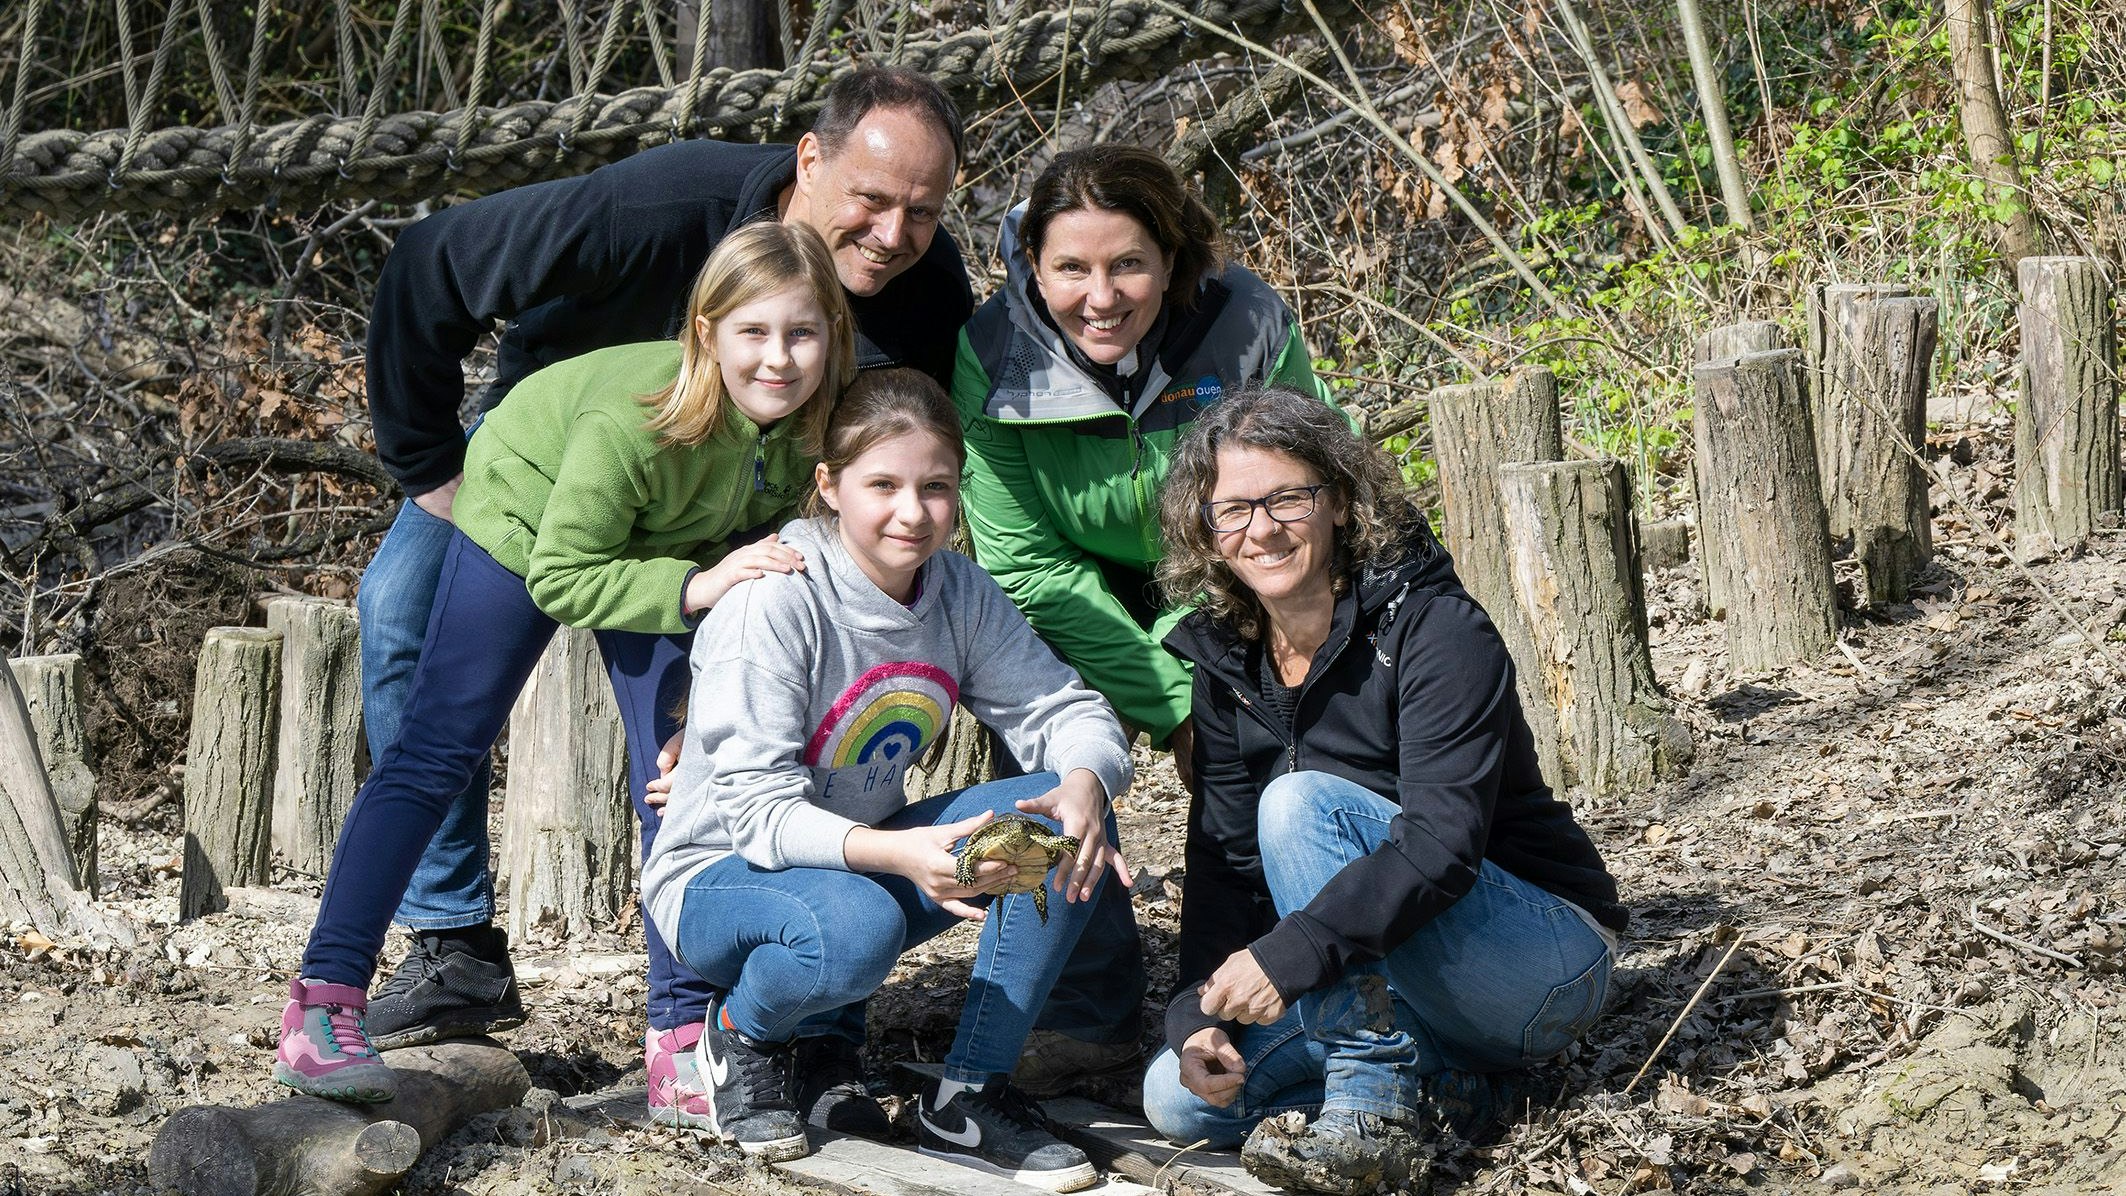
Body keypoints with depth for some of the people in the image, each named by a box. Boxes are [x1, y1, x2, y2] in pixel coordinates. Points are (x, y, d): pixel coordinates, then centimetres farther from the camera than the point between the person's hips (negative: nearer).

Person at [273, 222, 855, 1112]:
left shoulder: (817, 422, -26)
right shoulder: (636, 420, -42)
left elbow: (770, 531, -5)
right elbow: (561, 576, -33)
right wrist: (693, 588, -42)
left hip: (659, 543, 5)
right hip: (531, 515, -5)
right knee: (435, 754, -5)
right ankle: (322, 1007, -5)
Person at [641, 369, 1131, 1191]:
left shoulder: (960, 592, -2)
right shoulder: (774, 602, -22)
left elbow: (1064, 709, -2)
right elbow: (759, 808, -27)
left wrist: (1085, 783, -28)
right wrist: (899, 854, -45)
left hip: (866, 859, 7)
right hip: (720, 876, -6)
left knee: (1066, 814, -16)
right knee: (854, 929, -41)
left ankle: (969, 1101, -10)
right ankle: (742, 1032, -3)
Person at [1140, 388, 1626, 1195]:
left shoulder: (1433, 629, -19)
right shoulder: (1227, 662, 2)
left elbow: (1443, 842, -29)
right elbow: (1224, 855, -1)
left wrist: (1291, 952, -37)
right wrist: (1200, 1014, -16)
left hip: (1551, 961, -7)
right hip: (1398, 985, 7)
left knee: (1302, 802, -27)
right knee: (1181, 1097, -13)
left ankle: (1375, 1102, -23)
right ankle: (1444, 1084, -5)